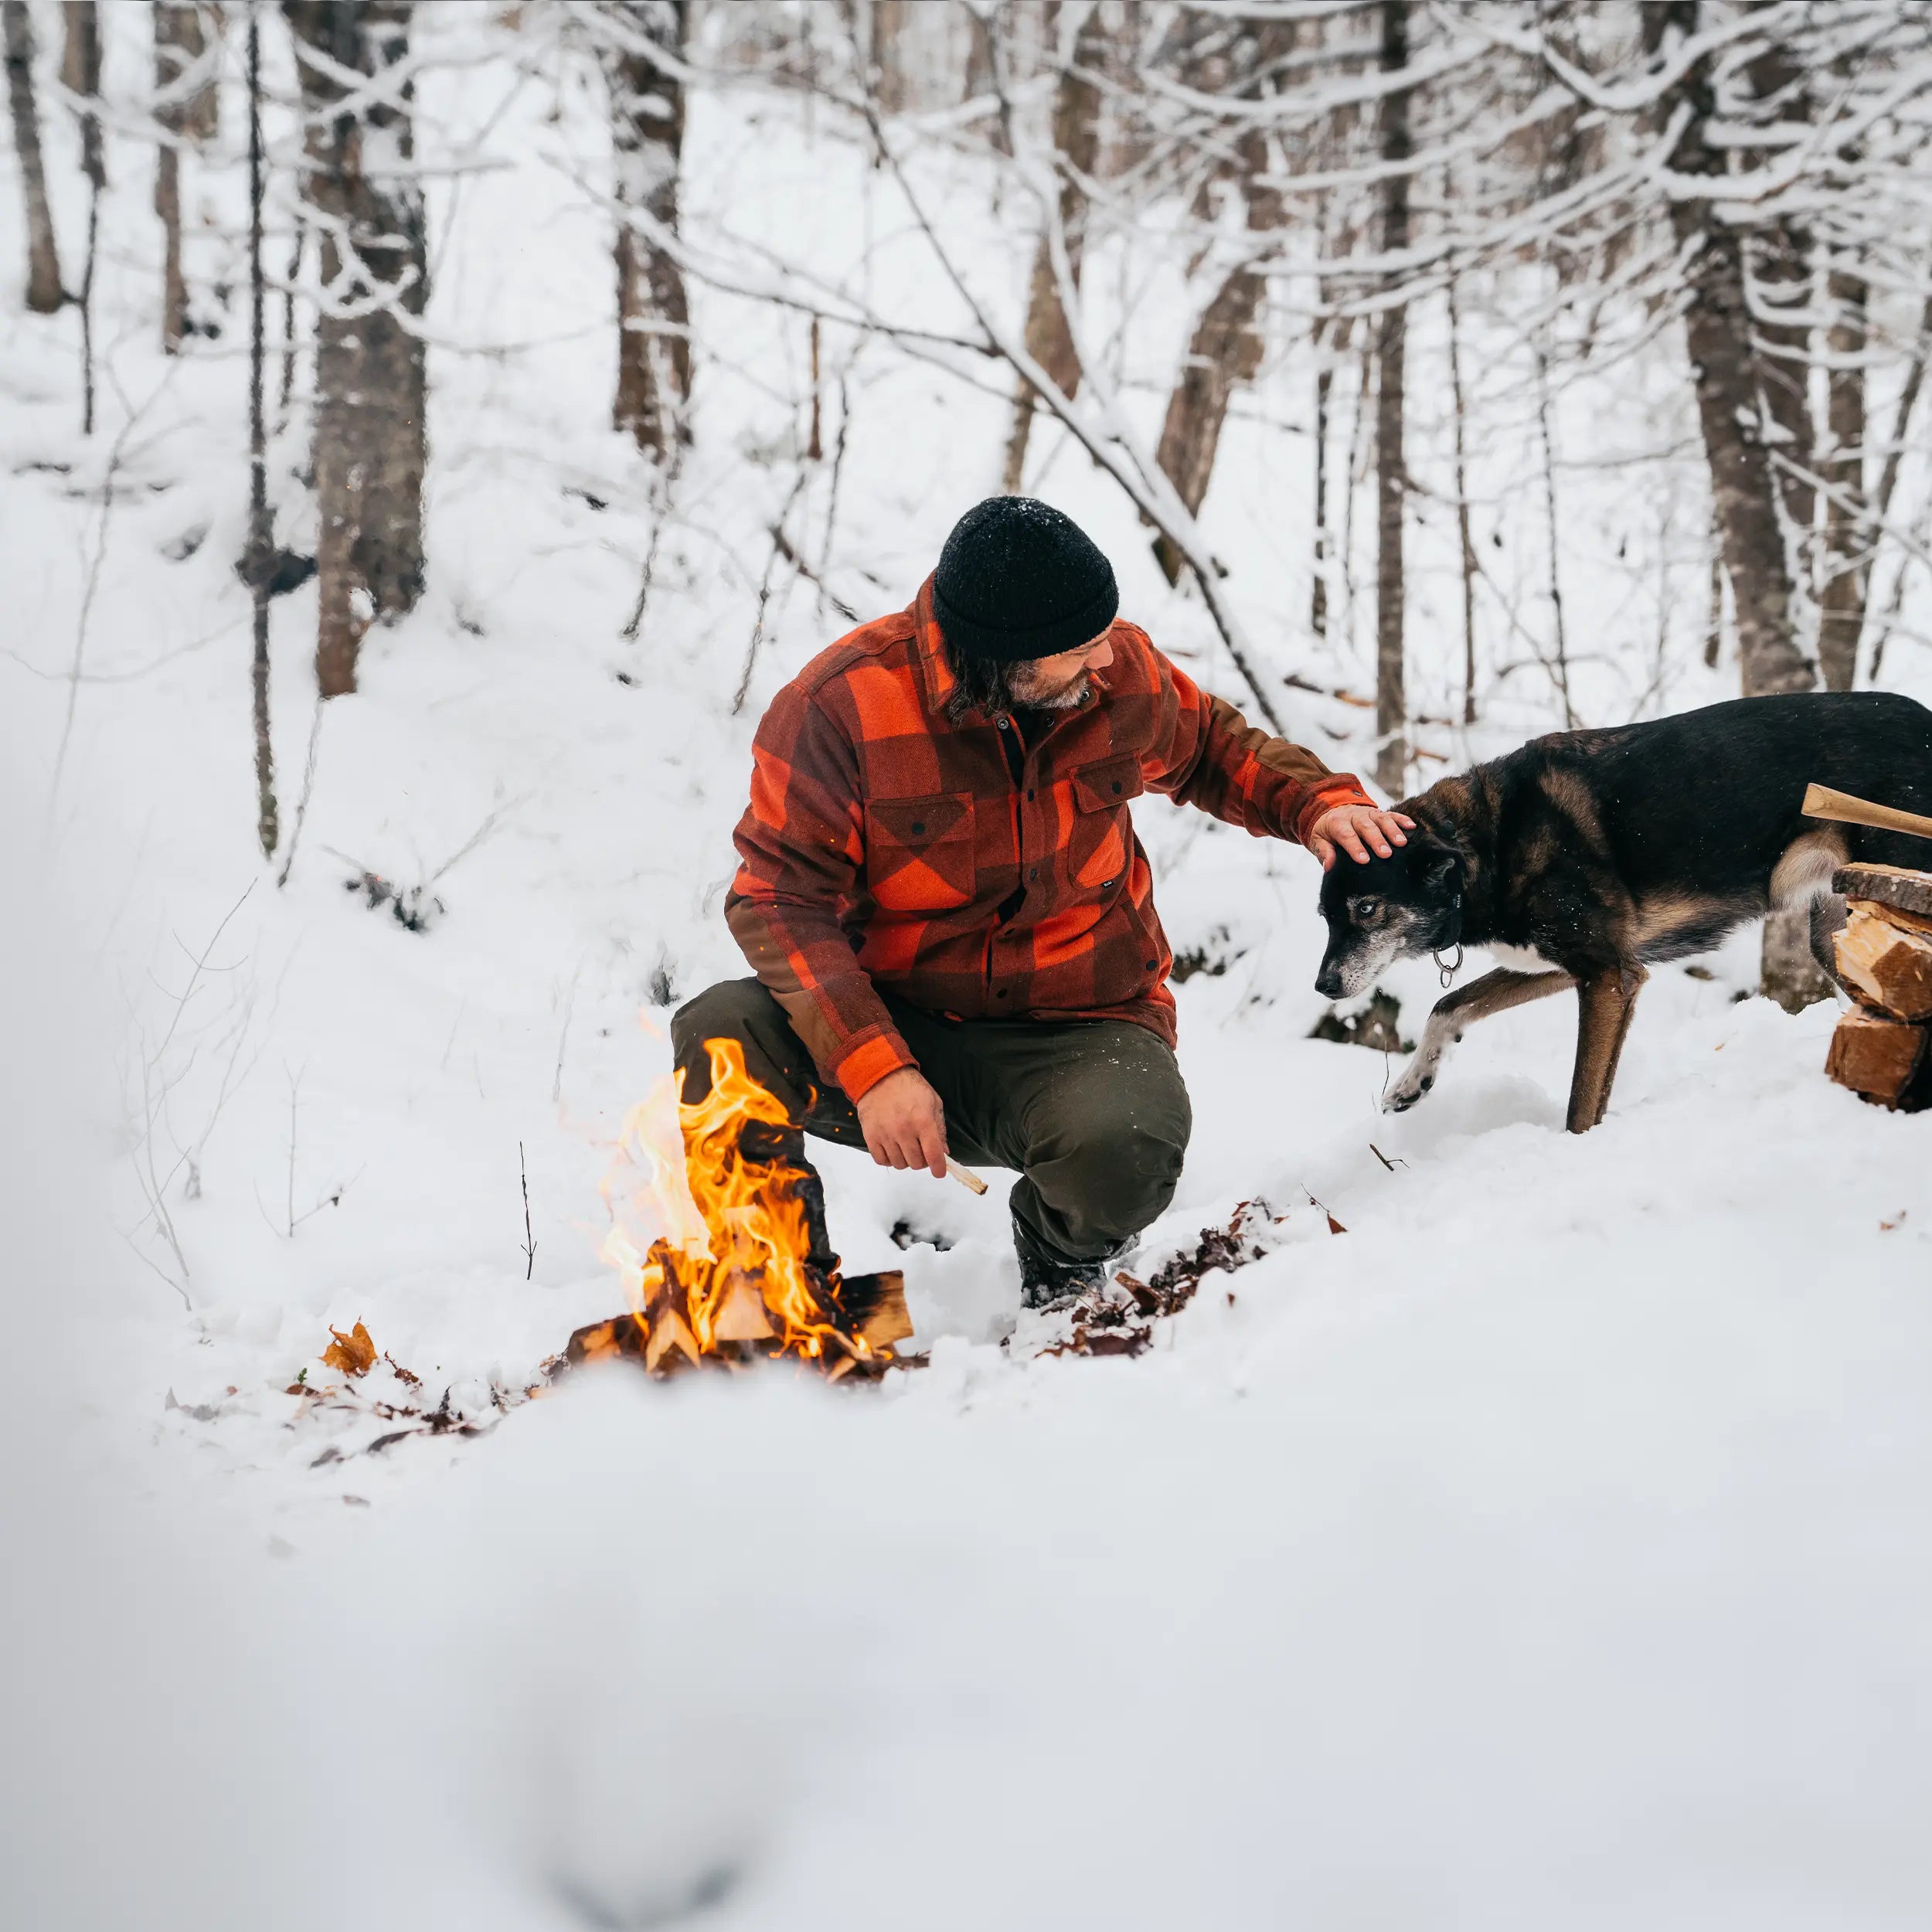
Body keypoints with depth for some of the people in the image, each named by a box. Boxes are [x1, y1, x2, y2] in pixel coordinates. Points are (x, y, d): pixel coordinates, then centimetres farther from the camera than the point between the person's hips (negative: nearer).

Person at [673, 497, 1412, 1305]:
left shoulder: (1123, 674, -4)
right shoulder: (839, 704, -16)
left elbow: (1212, 747, 19)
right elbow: (783, 899, -19)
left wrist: (1313, 800, -1)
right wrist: (871, 1065, -31)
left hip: (1077, 1028, 1)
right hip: (897, 1019, -1)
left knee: (1123, 1146, -35)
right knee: (722, 1036, -30)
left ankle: (1063, 1263, 6)